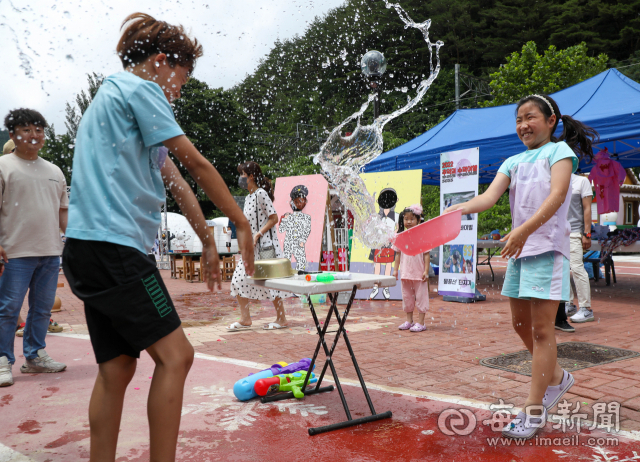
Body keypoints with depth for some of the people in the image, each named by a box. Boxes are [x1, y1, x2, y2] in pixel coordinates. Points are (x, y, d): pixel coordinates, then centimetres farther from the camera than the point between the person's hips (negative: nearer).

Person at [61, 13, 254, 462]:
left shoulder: (111, 95, 28)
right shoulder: (139, 88, -3)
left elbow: (174, 180, 23)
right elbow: (197, 164, -6)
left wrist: (208, 240, 23)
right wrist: (242, 223, 1)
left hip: (90, 249, 10)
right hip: (112, 243, -10)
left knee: (117, 368, 10)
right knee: (175, 355, -9)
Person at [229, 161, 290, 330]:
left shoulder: (261, 193, -10)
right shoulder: (248, 198, 16)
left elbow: (274, 218, -15)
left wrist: (258, 234, -19)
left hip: (265, 244, -9)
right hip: (251, 247, 9)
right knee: (238, 280, 4)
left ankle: (281, 319, 9)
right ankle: (245, 319, 11)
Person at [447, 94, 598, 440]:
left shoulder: (560, 150, -1)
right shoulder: (513, 162, 15)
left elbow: (557, 194, -18)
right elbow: (489, 197, 0)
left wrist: (525, 229, -33)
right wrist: (459, 209, -21)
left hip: (548, 247, -7)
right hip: (519, 248, 7)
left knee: (541, 328, -5)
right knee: (520, 323, 13)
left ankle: (533, 411, 3)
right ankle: (556, 377, 36)